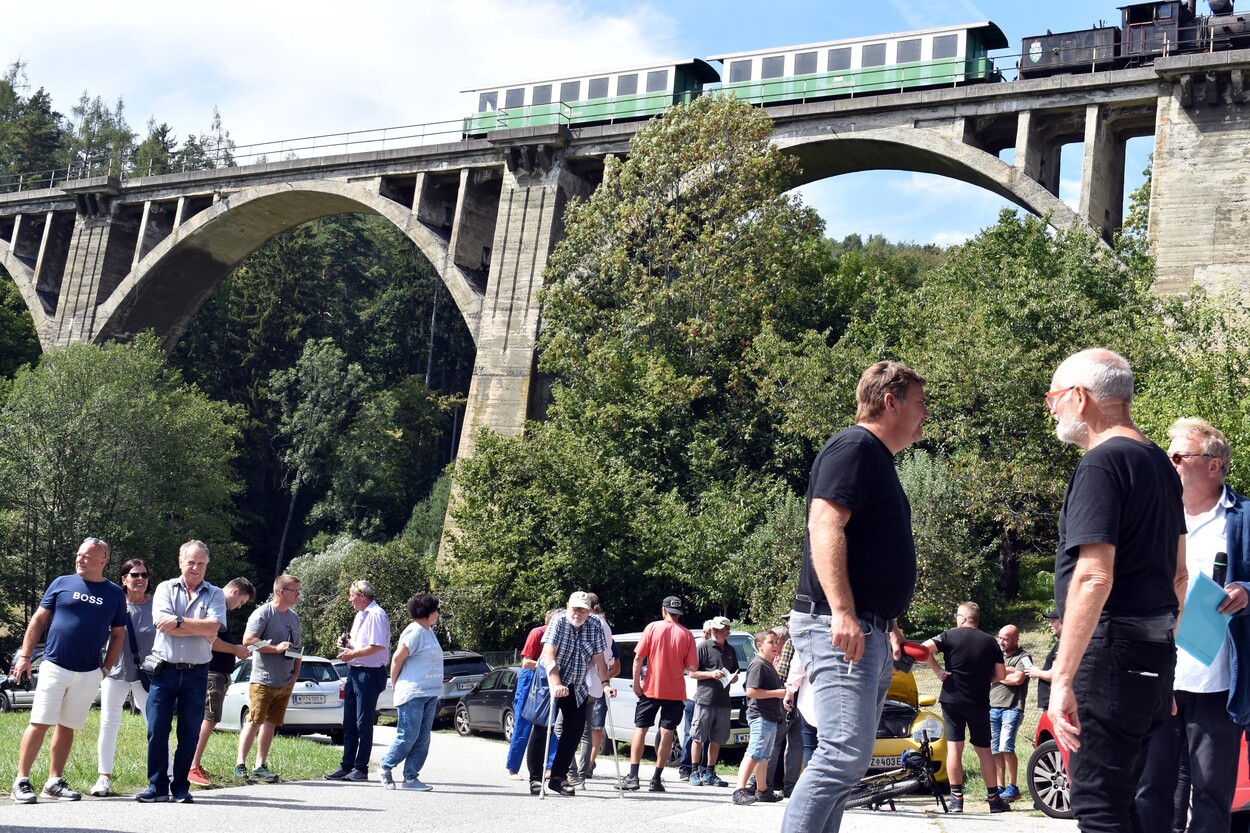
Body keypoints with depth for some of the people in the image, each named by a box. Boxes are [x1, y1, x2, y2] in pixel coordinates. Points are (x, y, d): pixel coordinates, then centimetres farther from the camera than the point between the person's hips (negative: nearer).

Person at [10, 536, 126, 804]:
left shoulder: (115, 594, 6)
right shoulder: (62, 583, 2)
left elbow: (118, 634, 12)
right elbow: (39, 620, 5)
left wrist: (106, 668, 5)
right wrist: (25, 656, -1)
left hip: (89, 674, 2)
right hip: (54, 666, -2)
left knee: (67, 727, 9)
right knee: (40, 723, -5)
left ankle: (54, 782, 17)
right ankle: (21, 781, 0)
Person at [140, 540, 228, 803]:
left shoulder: (215, 595, 6)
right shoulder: (166, 589, 6)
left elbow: (213, 628, -11)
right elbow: (163, 624, -11)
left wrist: (179, 620, -12)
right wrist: (200, 629, -10)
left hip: (196, 673, 0)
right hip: (164, 670, 0)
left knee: (189, 733, 4)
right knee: (157, 730, -1)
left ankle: (181, 787, 14)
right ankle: (157, 786, 9)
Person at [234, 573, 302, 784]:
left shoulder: (294, 617, 16)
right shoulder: (263, 613, -8)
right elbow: (248, 640, -17)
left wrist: (296, 673, 11)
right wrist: (276, 647, -20)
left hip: (285, 683, 7)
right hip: (263, 680, -7)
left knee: (271, 723, 8)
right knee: (254, 722, -7)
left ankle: (261, 766, 13)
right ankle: (240, 764, -1)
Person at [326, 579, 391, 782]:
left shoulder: (376, 615, -14)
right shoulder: (360, 615, 18)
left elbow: (377, 646, -23)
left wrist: (353, 654, -15)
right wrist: (348, 643, 7)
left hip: (369, 674, -10)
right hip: (354, 672, 10)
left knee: (364, 722, -2)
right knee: (349, 722, 11)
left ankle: (361, 768, 5)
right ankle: (346, 766, 17)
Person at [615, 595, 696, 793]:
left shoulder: (653, 628, -3)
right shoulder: (686, 634, -1)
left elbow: (638, 657, -8)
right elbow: (692, 667, -2)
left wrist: (636, 681, -1)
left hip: (650, 688, -1)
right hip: (675, 692, 1)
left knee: (640, 729, 7)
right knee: (667, 733, 4)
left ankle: (633, 776, 0)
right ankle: (657, 779, 3)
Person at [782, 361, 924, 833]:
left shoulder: (879, 460, 23)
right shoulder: (854, 446, -7)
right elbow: (825, 527, -20)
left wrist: (887, 627, 26)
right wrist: (842, 612, -28)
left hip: (869, 633, 11)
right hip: (842, 627, -11)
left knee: (845, 758, 10)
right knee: (844, 755, -18)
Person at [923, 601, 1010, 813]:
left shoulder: (950, 635, -2)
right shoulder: (990, 641, 6)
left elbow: (925, 648, -16)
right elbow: (1000, 674, 6)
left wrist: (938, 671, -6)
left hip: (952, 699, -2)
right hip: (979, 703, 2)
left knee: (954, 747, -1)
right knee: (984, 750, 11)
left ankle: (956, 798, -6)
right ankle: (994, 799, 13)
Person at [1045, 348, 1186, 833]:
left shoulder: (1101, 464, -14)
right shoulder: (1159, 463, 16)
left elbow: (1094, 578, -23)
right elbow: (1177, 575, 23)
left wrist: (1063, 677, -23)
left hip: (1110, 648, -10)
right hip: (1156, 657, 10)